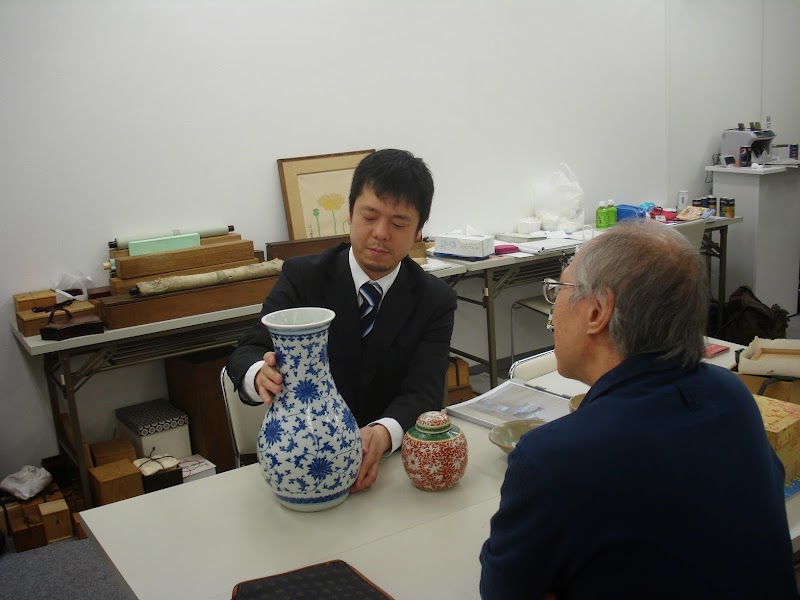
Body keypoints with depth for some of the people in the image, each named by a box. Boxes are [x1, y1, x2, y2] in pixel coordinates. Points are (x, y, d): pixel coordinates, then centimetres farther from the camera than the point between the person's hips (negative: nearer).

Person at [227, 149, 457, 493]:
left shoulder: (436, 301, 0)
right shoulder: (302, 278, -2)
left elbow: (422, 391, -10)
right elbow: (246, 354, -9)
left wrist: (384, 434, -32)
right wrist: (261, 374, -35)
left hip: (395, 455, -1)